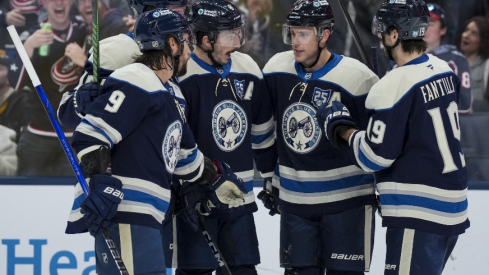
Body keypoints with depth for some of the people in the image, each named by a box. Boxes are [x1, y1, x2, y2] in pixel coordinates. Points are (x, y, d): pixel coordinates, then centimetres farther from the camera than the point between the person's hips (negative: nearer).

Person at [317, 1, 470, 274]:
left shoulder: (393, 87, -18)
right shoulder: (444, 70, 6)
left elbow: (374, 158, -13)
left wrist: (343, 129, 2)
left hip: (420, 215, -9)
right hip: (453, 207, 9)